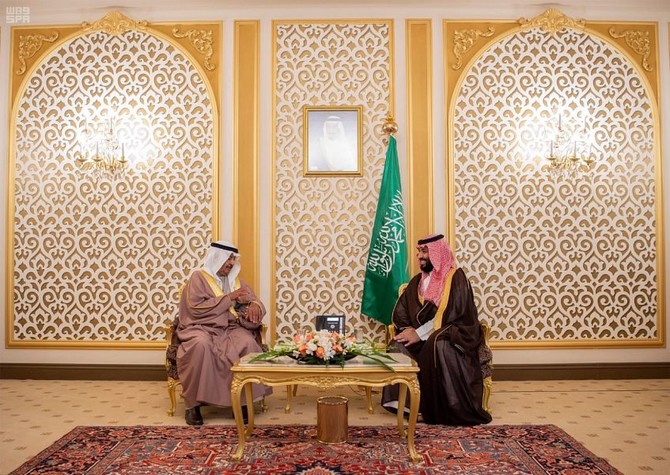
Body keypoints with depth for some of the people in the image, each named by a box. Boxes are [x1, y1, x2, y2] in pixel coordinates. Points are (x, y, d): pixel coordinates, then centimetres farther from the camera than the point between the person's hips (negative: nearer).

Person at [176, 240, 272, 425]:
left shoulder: (235, 280, 17)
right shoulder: (199, 277, 1)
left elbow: (254, 301, 16)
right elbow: (196, 308, -13)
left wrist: (254, 305, -11)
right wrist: (229, 298, -13)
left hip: (230, 328, 4)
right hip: (201, 328, -3)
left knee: (247, 343, -30)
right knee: (202, 345, -38)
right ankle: (193, 403, -24)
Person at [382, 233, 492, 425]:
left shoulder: (455, 278, -7)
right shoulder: (417, 281, 13)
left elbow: (450, 315, -19)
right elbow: (400, 312, 7)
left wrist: (419, 333, -21)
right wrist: (409, 331, -14)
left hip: (452, 336, -5)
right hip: (423, 337, 5)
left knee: (436, 345, -38)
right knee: (399, 346, -25)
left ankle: (449, 408, -27)